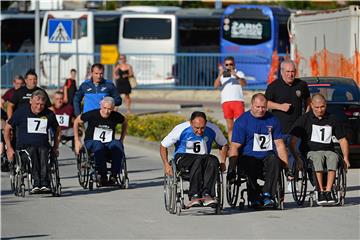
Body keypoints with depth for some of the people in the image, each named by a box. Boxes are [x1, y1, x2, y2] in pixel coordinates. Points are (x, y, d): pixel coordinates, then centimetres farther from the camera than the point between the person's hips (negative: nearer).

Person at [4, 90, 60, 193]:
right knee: (32, 151, -37)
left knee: (43, 151, -36)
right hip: (24, 145, -1)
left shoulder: (49, 114, 12)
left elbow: (57, 130, 29)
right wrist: (9, 148, 4)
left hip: (43, 145, 1)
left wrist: (55, 147, 17)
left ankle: (44, 184, -46)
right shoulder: (21, 112, 6)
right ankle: (37, 182, -47)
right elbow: (7, 128, 13)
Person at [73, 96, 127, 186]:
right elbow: (76, 121, 4)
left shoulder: (116, 116, -3)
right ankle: (102, 176, -32)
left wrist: (121, 140, 15)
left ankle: (113, 176, -27)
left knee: (118, 146, -33)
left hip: (109, 142, 2)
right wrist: (77, 140, 2)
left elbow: (124, 123, 21)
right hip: (92, 142, -2)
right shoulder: (92, 114, -10)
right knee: (99, 147, -39)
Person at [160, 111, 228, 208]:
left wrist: (222, 162, 2)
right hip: (183, 157, -3)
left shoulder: (212, 129, -3)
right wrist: (166, 165, -11)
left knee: (213, 160, -33)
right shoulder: (181, 129, -11)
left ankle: (206, 194, -42)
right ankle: (194, 195, -43)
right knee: (198, 160, -38)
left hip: (203, 157, 3)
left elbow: (224, 145, 16)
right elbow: (163, 146, -1)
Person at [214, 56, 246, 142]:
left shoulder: (239, 73, 9)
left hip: (238, 101, -2)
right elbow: (216, 85, -2)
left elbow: (244, 83, -10)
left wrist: (236, 76, -29)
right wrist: (220, 75, -18)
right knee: (230, 127, 3)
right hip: (226, 102, 2)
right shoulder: (222, 75, 15)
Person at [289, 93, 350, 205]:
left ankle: (328, 191, -37)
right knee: (318, 158, -37)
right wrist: (297, 158, -14)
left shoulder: (332, 119, 13)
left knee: (333, 158, -34)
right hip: (311, 151, -2)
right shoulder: (304, 119, 5)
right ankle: (321, 191, -38)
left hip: (328, 150, 2)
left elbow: (342, 140, 18)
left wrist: (346, 157, 4)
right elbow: (293, 141, -1)